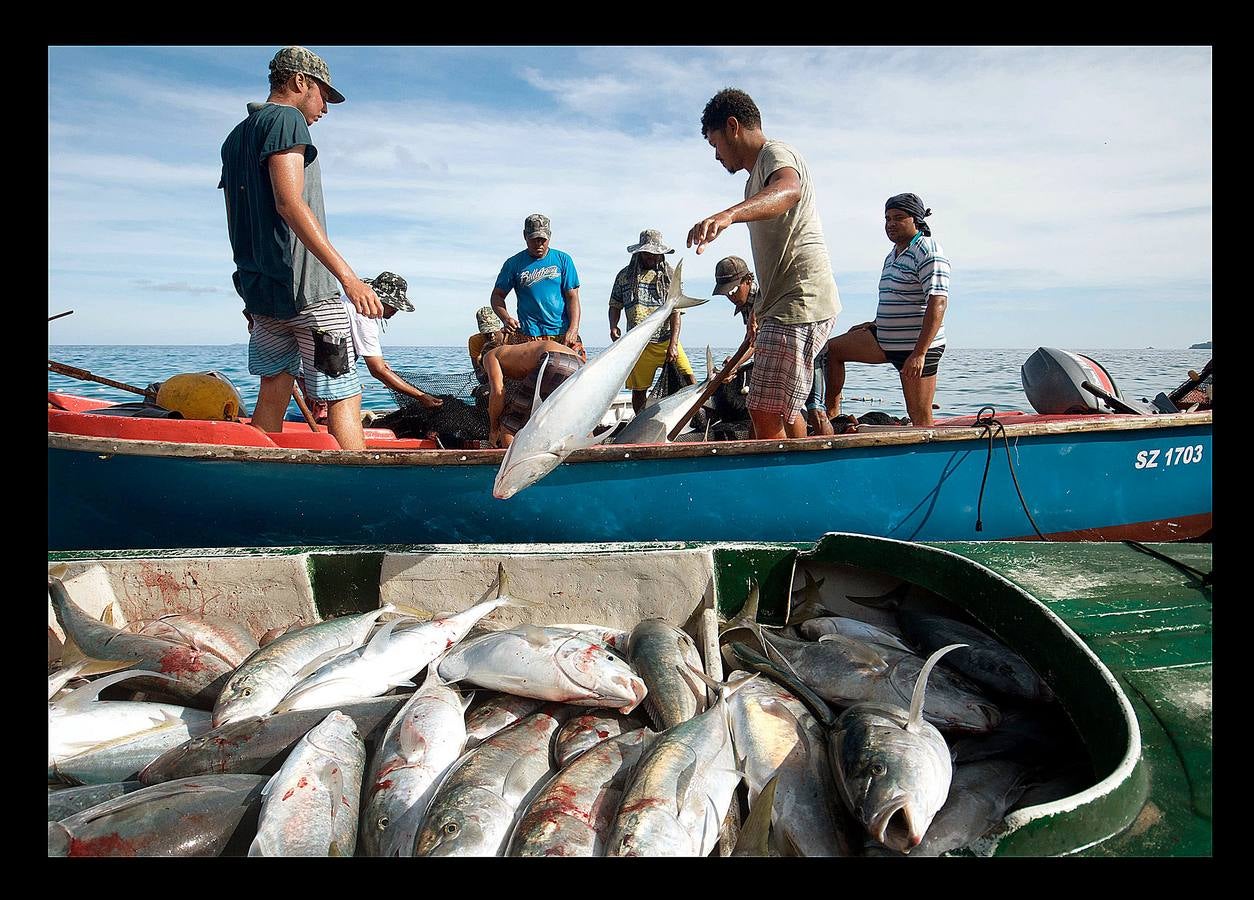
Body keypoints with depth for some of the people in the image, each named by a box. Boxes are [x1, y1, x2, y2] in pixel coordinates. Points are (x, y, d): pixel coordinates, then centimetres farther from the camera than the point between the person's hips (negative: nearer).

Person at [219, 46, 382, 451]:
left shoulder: (235, 137, 23)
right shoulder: (285, 119, -5)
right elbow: (289, 204, -19)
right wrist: (348, 276, -25)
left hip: (258, 286, 9)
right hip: (305, 286, -9)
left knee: (273, 391, 15)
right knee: (343, 398, -10)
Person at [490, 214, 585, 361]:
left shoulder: (563, 260, 10)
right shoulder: (514, 264, 9)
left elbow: (572, 297, 5)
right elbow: (497, 295, 13)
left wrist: (573, 329, -9)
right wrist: (506, 319, -7)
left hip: (562, 334, 1)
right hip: (527, 336, 0)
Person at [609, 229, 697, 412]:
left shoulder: (670, 275, 5)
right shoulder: (625, 275, 9)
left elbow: (675, 312, -1)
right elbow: (615, 305, 16)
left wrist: (673, 344, -12)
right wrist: (613, 327, -6)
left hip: (666, 340, -1)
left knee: (689, 379, -15)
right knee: (638, 390, 6)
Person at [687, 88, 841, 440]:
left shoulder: (776, 153, -8)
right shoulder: (757, 177, 25)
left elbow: (789, 189, -35)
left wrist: (727, 215, -51)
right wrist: (760, 306, 33)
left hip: (802, 303, -11)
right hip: (784, 304, 11)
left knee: (765, 412, -16)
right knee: (780, 409, 20)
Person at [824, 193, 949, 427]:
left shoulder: (928, 252, -13)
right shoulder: (893, 254, 16)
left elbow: (938, 302, -23)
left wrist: (919, 353, -29)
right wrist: (876, 324, 16)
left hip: (917, 347, -9)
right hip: (886, 340, 9)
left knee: (920, 418, -6)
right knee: (831, 349, 7)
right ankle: (831, 414, 12)